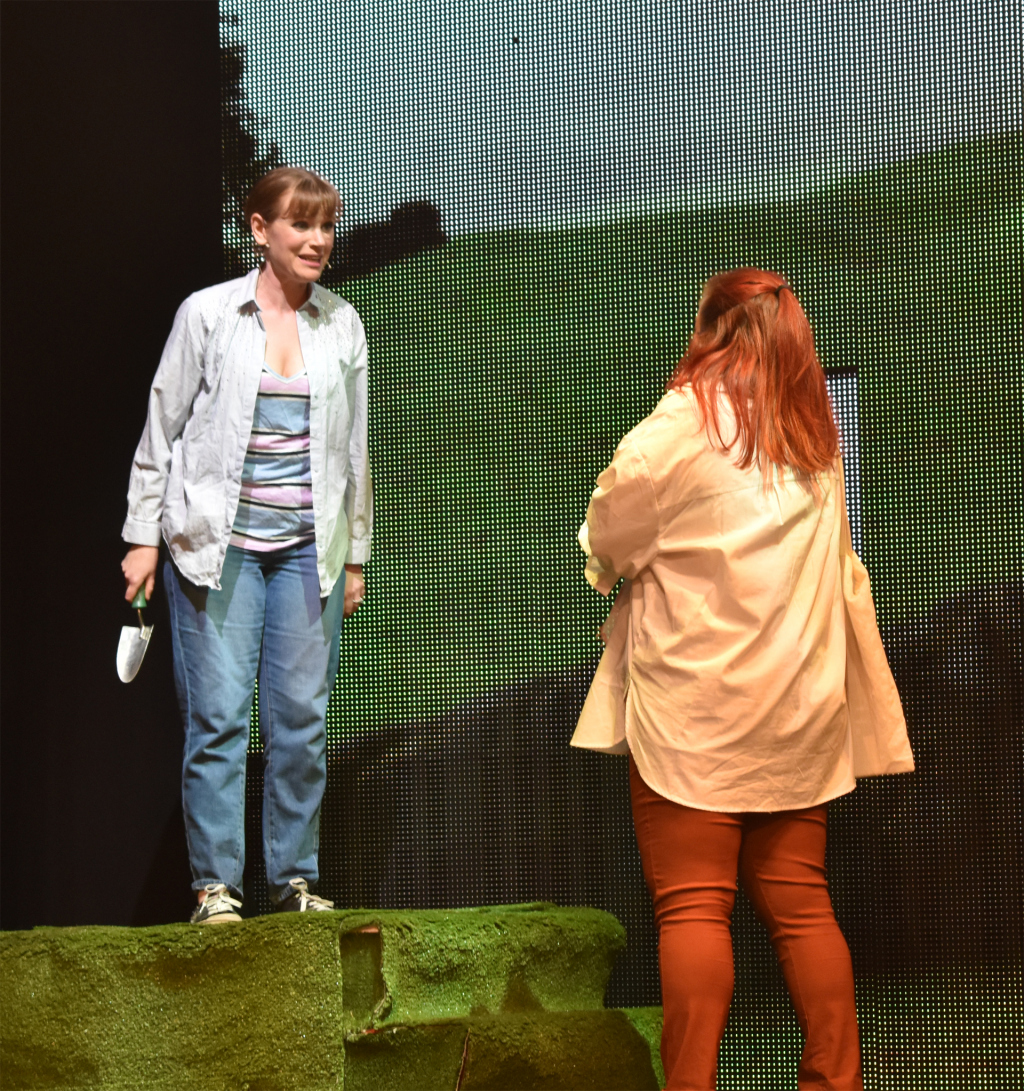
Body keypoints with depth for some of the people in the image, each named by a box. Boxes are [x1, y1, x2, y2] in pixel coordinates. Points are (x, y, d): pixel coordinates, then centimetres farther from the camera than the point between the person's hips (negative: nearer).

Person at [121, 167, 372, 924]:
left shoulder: (342, 325, 8)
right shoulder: (208, 314, -1)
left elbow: (354, 444, 13)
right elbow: (162, 428, 3)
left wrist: (355, 553, 13)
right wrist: (143, 535, 0)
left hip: (309, 548, 3)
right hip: (217, 544, -3)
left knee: (302, 716, 2)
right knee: (218, 716, -5)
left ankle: (296, 877, 14)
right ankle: (216, 883, 2)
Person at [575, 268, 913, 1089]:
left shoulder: (683, 423, -8)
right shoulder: (817, 437, 10)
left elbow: (608, 538, -2)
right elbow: (840, 576, 13)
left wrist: (619, 567, 17)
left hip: (693, 708, -5)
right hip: (797, 708, 5)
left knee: (693, 904, -4)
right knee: (800, 901, 10)